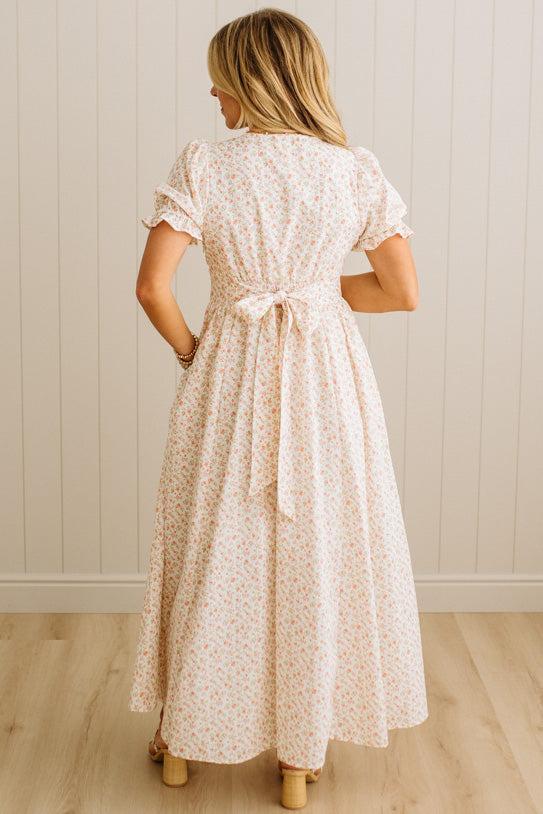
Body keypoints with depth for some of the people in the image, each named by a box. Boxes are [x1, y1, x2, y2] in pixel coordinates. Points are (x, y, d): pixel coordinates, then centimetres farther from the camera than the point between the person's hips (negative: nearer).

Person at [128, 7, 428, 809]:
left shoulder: (203, 164, -11)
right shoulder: (355, 168, -5)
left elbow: (153, 286, -16)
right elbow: (404, 291, -4)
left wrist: (189, 350, 2)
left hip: (229, 378, -1)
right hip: (328, 379, 1)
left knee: (213, 548, 15)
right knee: (315, 553, 13)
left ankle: (183, 738, 32)